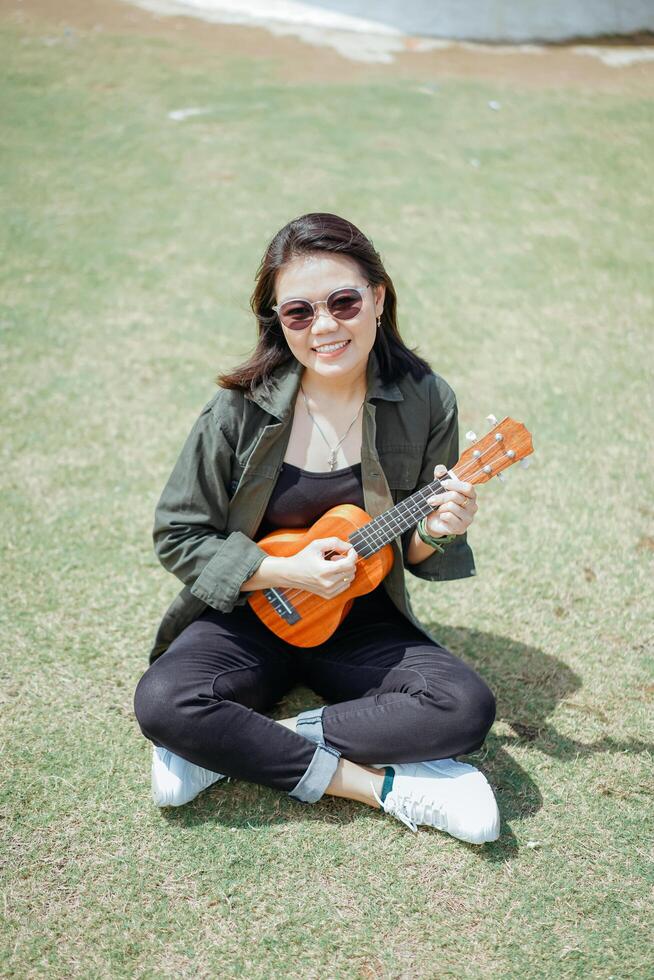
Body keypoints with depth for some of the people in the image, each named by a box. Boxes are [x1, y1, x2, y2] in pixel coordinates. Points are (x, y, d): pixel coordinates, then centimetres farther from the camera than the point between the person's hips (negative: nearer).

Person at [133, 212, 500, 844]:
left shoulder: (425, 401, -10)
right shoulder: (243, 407, -14)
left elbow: (412, 554, 2)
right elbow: (177, 536, -7)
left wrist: (434, 534, -22)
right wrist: (286, 571, -19)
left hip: (362, 623, 2)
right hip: (253, 614, -1)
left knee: (467, 708, -24)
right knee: (162, 702, -28)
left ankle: (233, 746, -15)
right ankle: (385, 785, -18)